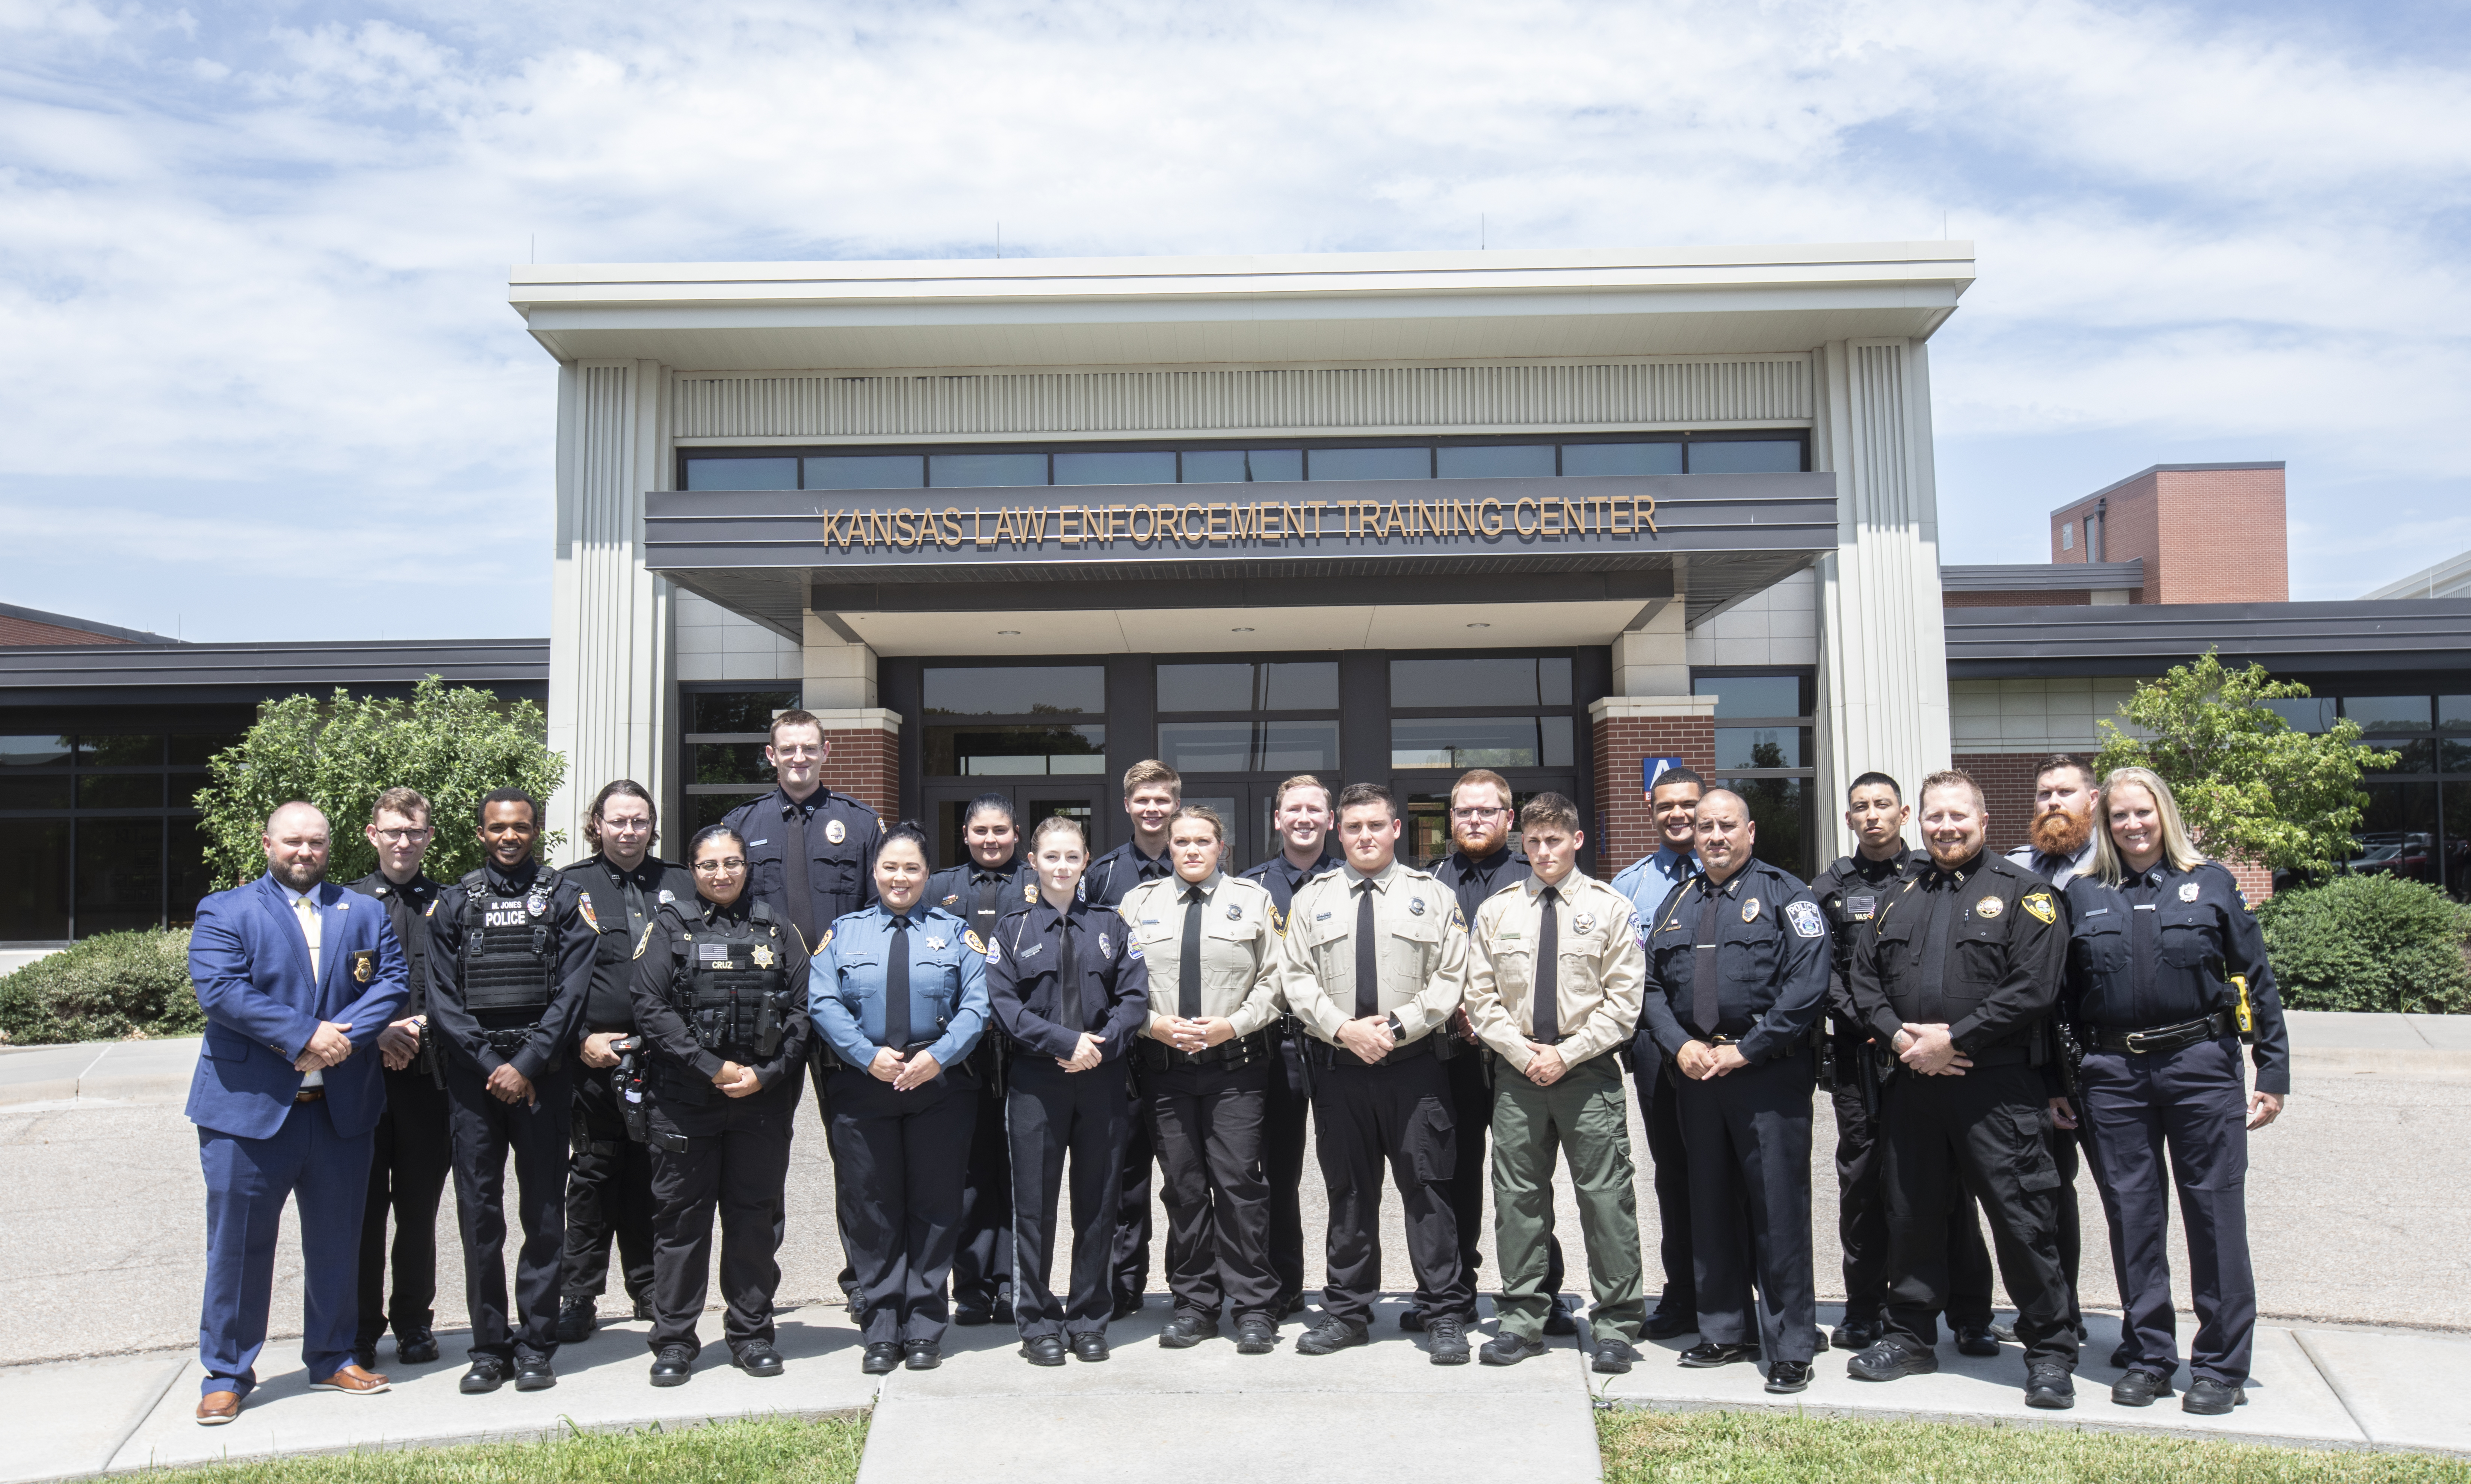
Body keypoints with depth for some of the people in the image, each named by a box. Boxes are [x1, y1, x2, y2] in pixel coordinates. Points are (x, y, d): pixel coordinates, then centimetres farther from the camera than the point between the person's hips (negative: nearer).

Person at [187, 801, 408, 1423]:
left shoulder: (363, 914, 11)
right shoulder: (225, 912, 2)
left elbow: (392, 982, 1)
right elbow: (220, 991, -12)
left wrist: (343, 1035, -16)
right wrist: (303, 1037, -19)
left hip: (342, 1108, 3)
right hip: (248, 1107, -3)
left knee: (337, 1243, 12)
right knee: (238, 1244, 3)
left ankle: (331, 1359, 26)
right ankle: (226, 1373, 18)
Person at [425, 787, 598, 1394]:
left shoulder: (565, 900, 5)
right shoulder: (454, 904, 9)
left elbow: (571, 992, -3)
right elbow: (443, 999, 3)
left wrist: (527, 1065, -11)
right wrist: (491, 1065, -7)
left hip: (543, 1075, -1)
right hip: (474, 1075, 1)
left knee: (544, 1213, 3)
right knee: (479, 1213, 3)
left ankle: (536, 1345, 12)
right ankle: (489, 1345, 14)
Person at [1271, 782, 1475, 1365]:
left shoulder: (1432, 896, 6)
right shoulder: (1312, 898, 10)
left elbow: (1449, 981, 0)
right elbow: (1295, 979, 3)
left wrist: (1396, 1027, -12)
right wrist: (1344, 1029, -11)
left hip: (1415, 1065, -2)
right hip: (1337, 1066, 2)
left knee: (1426, 1189, -1)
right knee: (1348, 1192, 9)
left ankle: (1446, 1316, 8)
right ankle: (1346, 1312, 20)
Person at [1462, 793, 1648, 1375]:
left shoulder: (1610, 908, 2)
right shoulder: (1495, 911, 8)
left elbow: (1623, 1001, -2)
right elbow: (1481, 998, 7)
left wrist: (1566, 1054, -10)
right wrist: (1523, 1053, -6)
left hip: (1589, 1071, -2)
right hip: (1516, 1070, 3)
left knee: (1606, 1195, -1)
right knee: (1518, 1195, 6)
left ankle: (1617, 1325, 9)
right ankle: (1524, 1320, 17)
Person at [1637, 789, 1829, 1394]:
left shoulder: (1785, 895, 0)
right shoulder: (1678, 904, 16)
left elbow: (1806, 986, -10)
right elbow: (1651, 985, 13)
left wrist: (1744, 1051, -13)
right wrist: (1680, 1045, -4)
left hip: (1769, 1073, -5)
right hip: (1695, 1073, 5)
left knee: (1778, 1208, -2)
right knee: (1712, 1207, 12)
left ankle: (1790, 1347, 7)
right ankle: (1725, 1331, 23)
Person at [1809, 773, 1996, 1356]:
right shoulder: (1830, 888, 9)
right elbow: (1824, 974, 1)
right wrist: (1875, 1026, -12)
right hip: (1860, 1056, 1)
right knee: (1862, 1181, 6)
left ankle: (1969, 1317, 11)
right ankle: (1864, 1308, 17)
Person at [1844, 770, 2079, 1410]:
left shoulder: (2021, 892, -2)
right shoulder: (1900, 898, 16)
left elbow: (2033, 988, -12)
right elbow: (1865, 978, 14)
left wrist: (1952, 1039, -14)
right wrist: (1899, 1035, -5)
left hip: (1995, 1086, -5)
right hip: (1912, 1083, 5)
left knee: (2022, 1220, -1)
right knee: (1910, 1212, 13)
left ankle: (2049, 1353, 13)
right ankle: (1910, 1337, 27)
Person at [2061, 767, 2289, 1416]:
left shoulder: (2210, 884, 4)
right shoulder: (2083, 895, 8)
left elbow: (2257, 979, 5)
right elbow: (2067, 995, 10)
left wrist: (2274, 1073, 0)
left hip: (2201, 1067, -1)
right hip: (2113, 1074, 2)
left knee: (2215, 1214, 2)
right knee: (2132, 1216, 7)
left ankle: (2221, 1365, 14)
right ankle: (2150, 1356, 19)